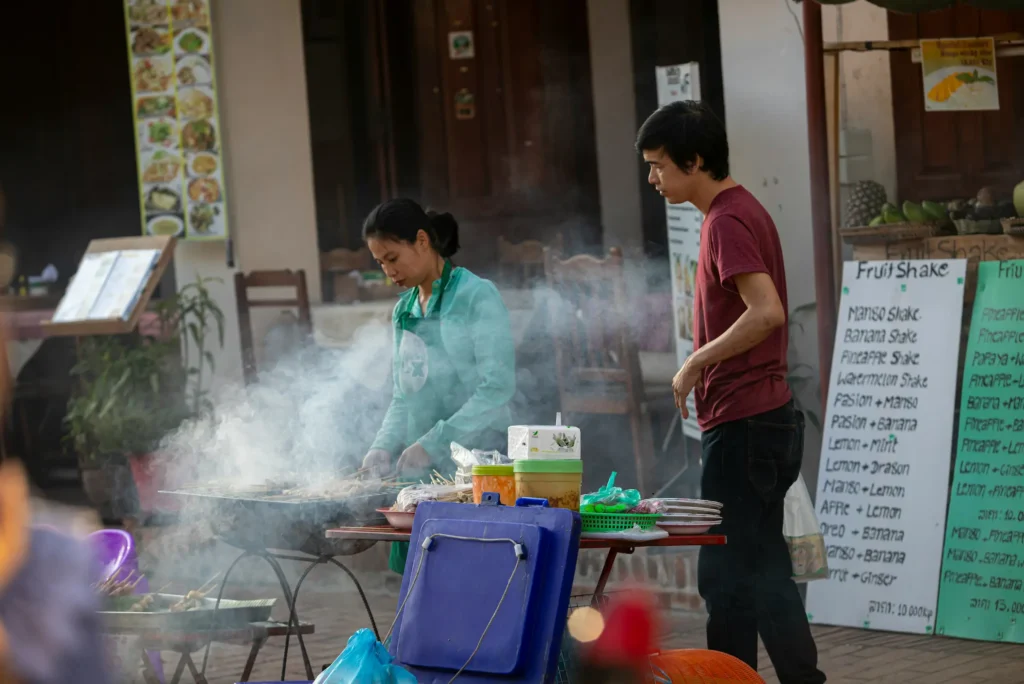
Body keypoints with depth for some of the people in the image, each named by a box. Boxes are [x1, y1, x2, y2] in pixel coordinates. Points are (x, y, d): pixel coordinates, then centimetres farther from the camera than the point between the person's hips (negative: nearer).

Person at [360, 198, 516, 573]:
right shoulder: (403, 311, 16)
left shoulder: (478, 297, -6)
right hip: (420, 474, 7)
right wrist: (383, 447, 2)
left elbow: (497, 387, -14)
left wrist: (433, 443, -18)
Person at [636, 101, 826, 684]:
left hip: (744, 426, -10)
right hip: (765, 417, 10)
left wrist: (696, 362, -17)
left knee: (728, 574, -5)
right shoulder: (743, 211, 15)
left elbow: (766, 312, -27)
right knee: (764, 572, 13)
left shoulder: (727, 221, -16)